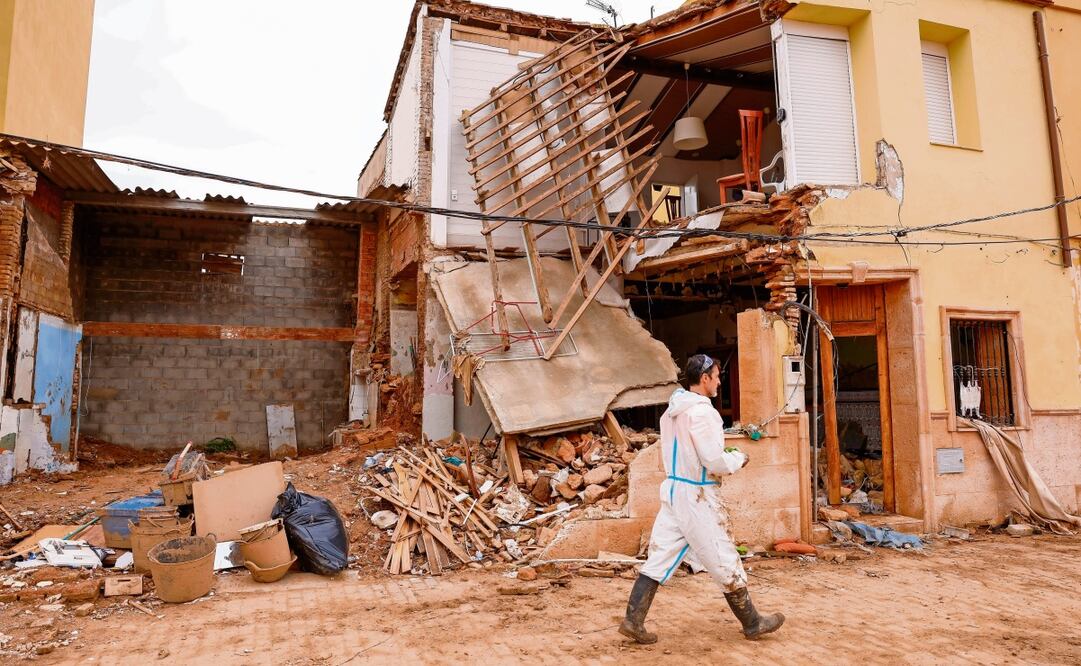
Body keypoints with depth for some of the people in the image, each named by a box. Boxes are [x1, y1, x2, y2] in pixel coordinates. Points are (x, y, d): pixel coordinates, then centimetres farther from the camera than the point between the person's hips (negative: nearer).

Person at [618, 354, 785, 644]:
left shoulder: (672, 410, 8)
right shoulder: (702, 411, -19)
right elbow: (715, 462, -21)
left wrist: (725, 456, 15)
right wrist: (739, 458, -1)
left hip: (673, 488, 8)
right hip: (698, 495, -8)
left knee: (660, 557, 9)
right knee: (725, 562, 8)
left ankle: (633, 620, 8)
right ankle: (753, 623, 25)